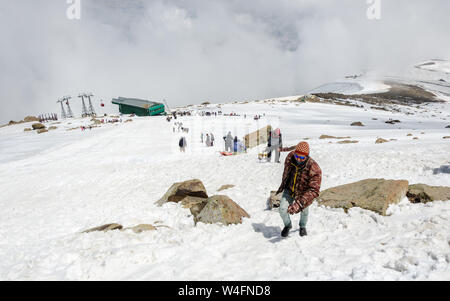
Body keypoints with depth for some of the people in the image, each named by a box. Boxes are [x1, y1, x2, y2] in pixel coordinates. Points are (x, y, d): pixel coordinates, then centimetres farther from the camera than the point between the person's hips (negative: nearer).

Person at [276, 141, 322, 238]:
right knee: (282, 209, -9)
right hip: (289, 190, 2)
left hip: (303, 193, -2)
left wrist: (299, 203, -51)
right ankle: (288, 225, 25)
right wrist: (282, 185, 13)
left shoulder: (314, 169, -38)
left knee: (304, 210, 20)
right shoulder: (290, 157, -24)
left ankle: (302, 226, 55)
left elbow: (314, 190, -40)